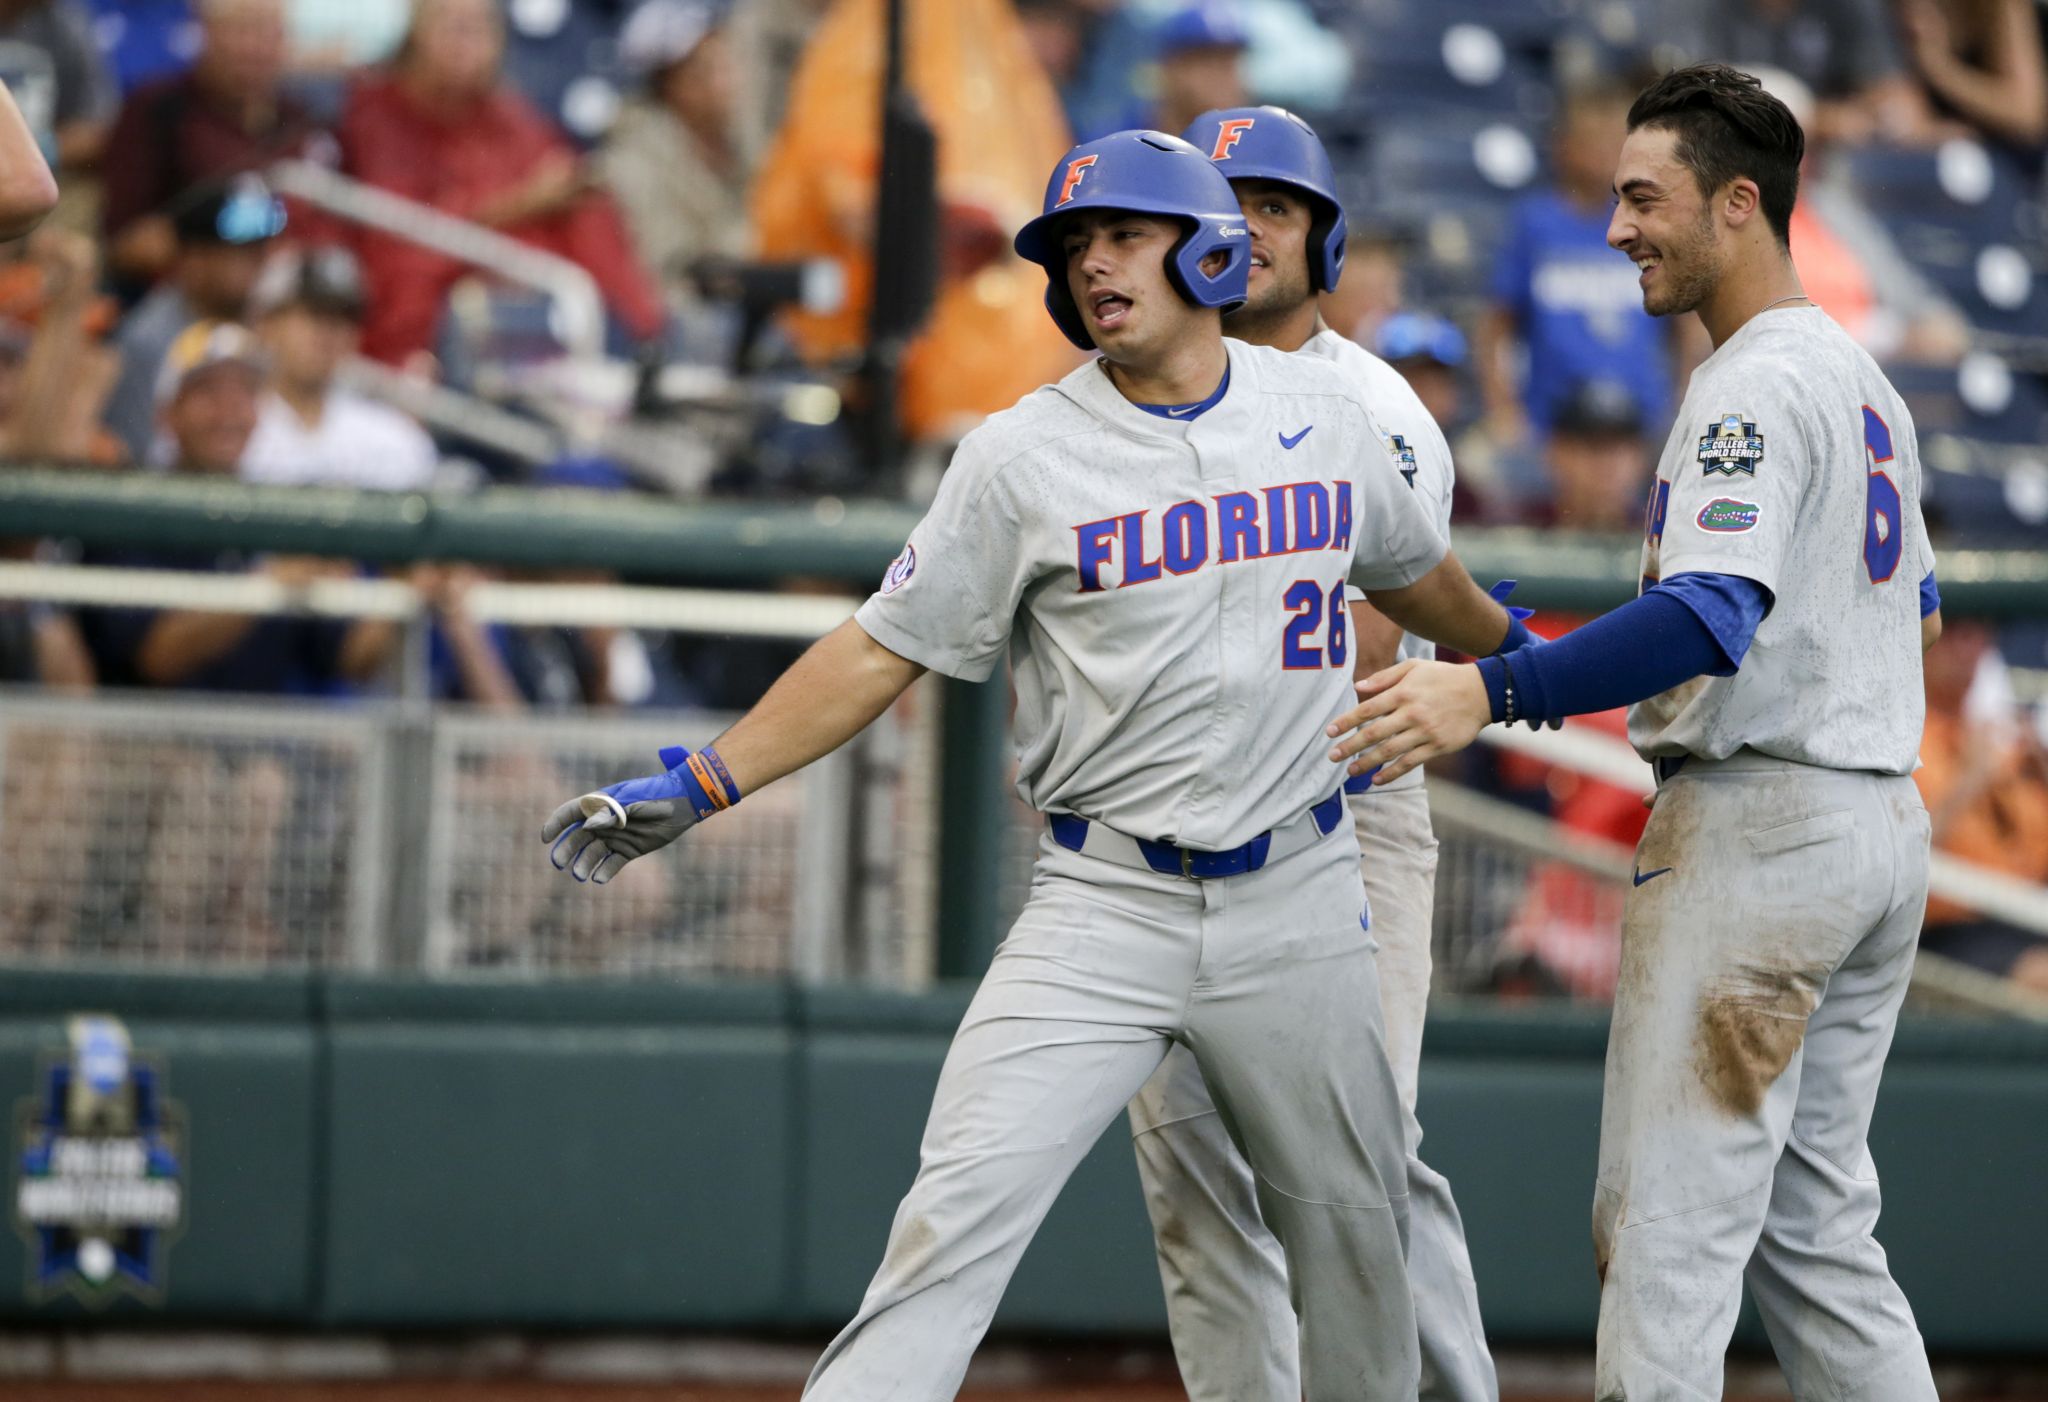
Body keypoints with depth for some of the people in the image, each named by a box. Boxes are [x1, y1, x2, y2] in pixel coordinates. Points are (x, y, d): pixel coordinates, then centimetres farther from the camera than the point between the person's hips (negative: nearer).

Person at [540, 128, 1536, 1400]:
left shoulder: (1324, 411, 5)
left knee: (1352, 1223, 9)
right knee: (962, 1211, -15)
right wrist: (695, 787, -8)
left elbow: (1409, 567, 24)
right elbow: (884, 651, -1)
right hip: (1104, 908, -2)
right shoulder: (1023, 457, -4)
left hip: (1299, 901, 3)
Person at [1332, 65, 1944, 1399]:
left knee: (1669, 1225, -11)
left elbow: (1708, 622, -29)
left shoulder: (1755, 387, -14)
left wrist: (1491, 690, -39)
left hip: (1756, 824, -10)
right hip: (1884, 828, 10)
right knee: (1813, 1226, 13)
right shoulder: (1867, 381, 16)